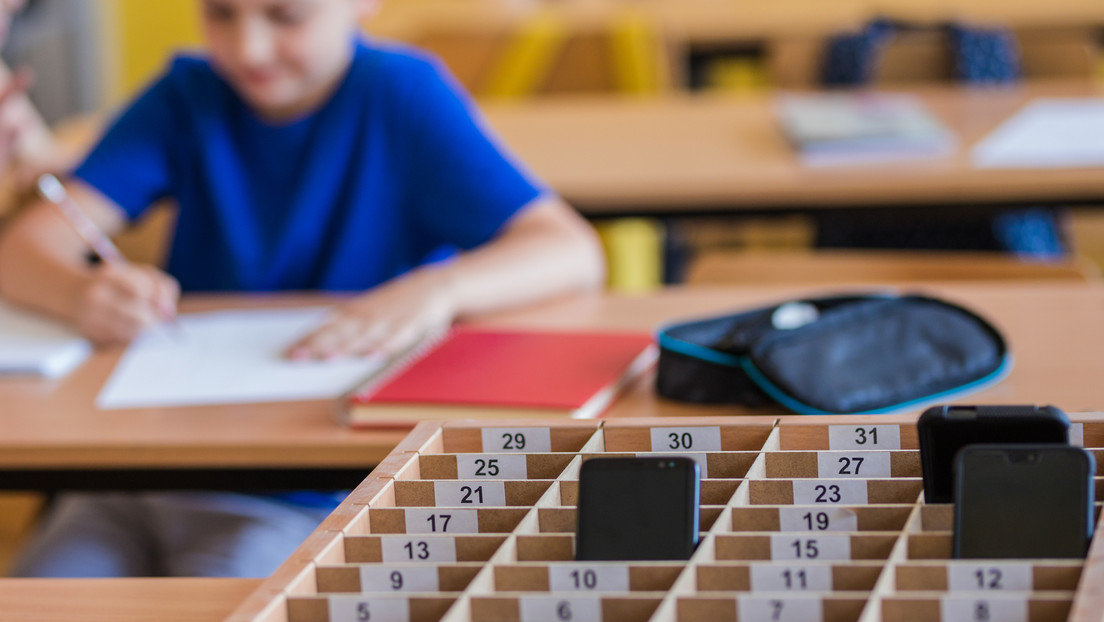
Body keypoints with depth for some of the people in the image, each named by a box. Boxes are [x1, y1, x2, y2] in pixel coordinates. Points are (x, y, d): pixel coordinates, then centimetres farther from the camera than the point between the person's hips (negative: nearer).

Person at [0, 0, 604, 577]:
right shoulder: (186, 99, 4)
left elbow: (573, 254, -14)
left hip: (310, 498, -3)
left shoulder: (401, 95, -5)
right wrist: (83, 292, -28)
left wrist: (437, 287, -35)